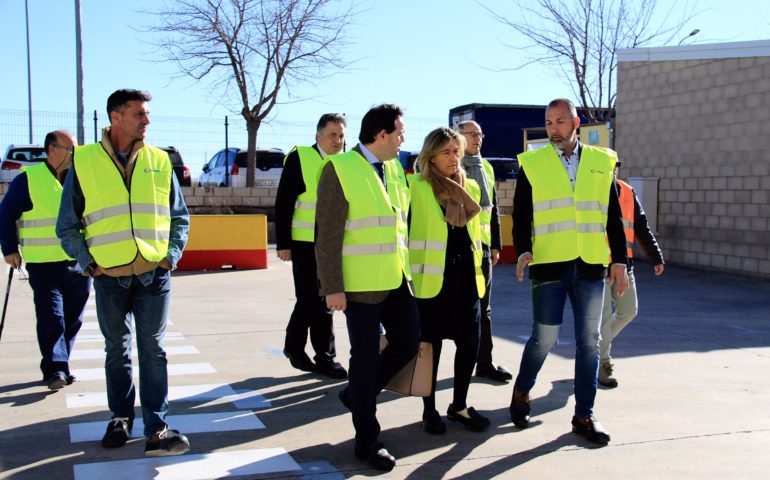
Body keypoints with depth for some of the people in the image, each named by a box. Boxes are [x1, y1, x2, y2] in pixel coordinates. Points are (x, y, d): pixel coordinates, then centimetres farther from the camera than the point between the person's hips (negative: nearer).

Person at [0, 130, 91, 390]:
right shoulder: (28, 178, -2)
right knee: (51, 318, -9)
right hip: (44, 264, -5)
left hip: (78, 263, 5)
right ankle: (55, 370, -7)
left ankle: (60, 367, 21)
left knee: (72, 319, 9)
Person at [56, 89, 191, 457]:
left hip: (154, 275, 1)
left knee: (152, 350, 0)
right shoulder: (84, 162, 0)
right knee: (117, 351, 12)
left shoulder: (159, 161, 6)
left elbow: (179, 217, 13)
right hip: (109, 277, 0)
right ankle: (121, 417, 29)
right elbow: (67, 225, 6)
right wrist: (87, 262, -3)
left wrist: (171, 256, 1)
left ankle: (156, 430, 3)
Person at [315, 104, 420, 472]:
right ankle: (367, 441, 17)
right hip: (361, 283, -7)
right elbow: (328, 234, -14)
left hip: (397, 279, 7)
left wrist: (406, 269, 14)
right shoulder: (340, 169, -11)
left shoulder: (394, 168, 10)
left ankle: (357, 394, 33)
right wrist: (333, 287, -17)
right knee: (366, 357, 2)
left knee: (408, 342, 10)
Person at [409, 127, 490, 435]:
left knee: (470, 342, 3)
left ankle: (459, 406, 22)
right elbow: (406, 230, -5)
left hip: (465, 276, 5)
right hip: (431, 277, -5)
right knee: (431, 343, 3)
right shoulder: (416, 188, -5)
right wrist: (408, 273, -8)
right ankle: (429, 410, 19)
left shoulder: (470, 188, 13)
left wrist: (477, 269, 19)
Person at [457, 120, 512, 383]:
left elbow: (493, 209, 18)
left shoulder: (486, 168, 14)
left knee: (482, 306, 9)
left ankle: (484, 362, 14)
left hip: (482, 244, 6)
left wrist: (496, 244, 13)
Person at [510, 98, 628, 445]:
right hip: (549, 264, -2)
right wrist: (524, 250, -13)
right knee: (545, 337, -1)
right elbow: (521, 215, 2)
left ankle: (584, 416, 17)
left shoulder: (601, 162, 10)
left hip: (591, 266, 3)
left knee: (589, 341, 6)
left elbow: (613, 217, 13)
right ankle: (521, 392, 27)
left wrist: (619, 260, 7)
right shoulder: (532, 164, 3)